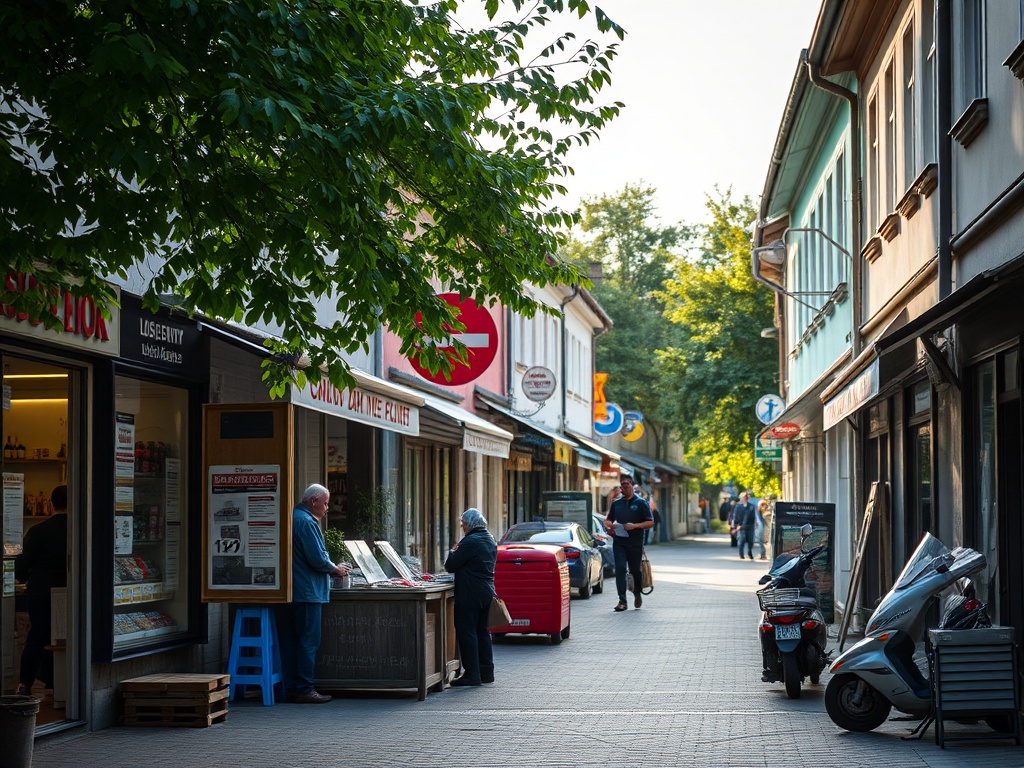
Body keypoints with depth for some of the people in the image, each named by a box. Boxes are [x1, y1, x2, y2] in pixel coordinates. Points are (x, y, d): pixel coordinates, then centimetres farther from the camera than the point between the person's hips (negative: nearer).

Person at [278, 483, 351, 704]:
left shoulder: (293, 518, 18)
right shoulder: (306, 522, -14)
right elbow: (317, 559, -19)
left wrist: (332, 569, 20)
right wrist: (335, 569, -1)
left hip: (289, 592, 10)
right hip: (307, 592, -10)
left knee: (290, 641, 10)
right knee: (308, 642, -5)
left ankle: (291, 688, 14)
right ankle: (304, 689, -4)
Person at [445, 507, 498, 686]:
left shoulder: (470, 541, -16)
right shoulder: (490, 540, 12)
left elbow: (450, 566, -14)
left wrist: (452, 552, 7)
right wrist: (457, 553, 20)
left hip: (470, 594, -9)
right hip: (487, 592, 9)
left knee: (467, 632, -4)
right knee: (482, 632, 14)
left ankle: (472, 674, -5)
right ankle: (486, 672, 16)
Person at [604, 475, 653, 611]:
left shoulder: (641, 503, 1)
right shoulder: (616, 503, 12)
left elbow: (650, 522, -3)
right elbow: (608, 520, 23)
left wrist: (634, 526, -17)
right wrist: (609, 525, -1)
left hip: (635, 543, -2)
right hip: (619, 542, 2)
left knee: (635, 570, 8)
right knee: (620, 570, -9)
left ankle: (637, 594, 35)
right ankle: (622, 601, -11)